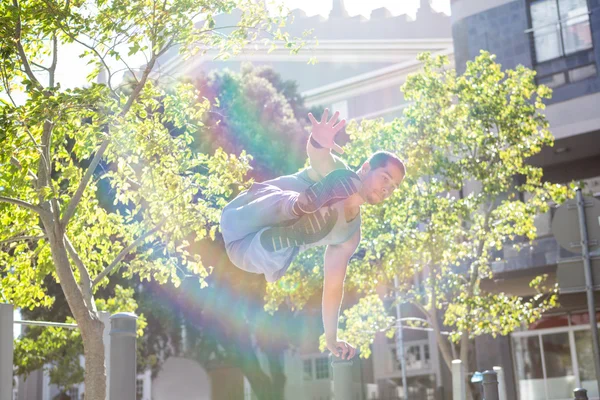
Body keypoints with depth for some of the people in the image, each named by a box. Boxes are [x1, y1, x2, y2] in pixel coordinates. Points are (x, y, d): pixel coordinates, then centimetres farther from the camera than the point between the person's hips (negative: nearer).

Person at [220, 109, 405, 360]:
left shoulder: (350, 234, 15)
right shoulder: (338, 173, -1)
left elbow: (333, 286, 17)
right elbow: (316, 155, -25)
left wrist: (331, 339, 13)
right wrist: (319, 142, -50)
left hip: (252, 254, 6)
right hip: (238, 223, -6)